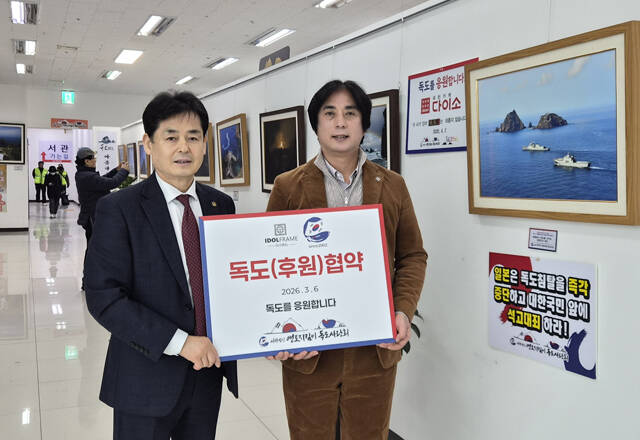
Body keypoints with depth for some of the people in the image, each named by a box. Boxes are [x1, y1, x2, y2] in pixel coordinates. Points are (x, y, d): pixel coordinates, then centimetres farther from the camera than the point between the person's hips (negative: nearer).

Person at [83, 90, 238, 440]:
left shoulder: (221, 205, 4)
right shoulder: (117, 209, -10)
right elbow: (104, 297, -16)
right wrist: (179, 342, -21)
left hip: (208, 371, 4)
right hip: (146, 379, -4)